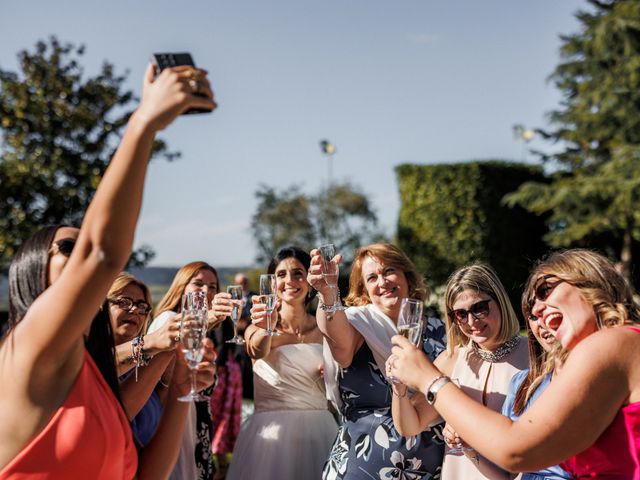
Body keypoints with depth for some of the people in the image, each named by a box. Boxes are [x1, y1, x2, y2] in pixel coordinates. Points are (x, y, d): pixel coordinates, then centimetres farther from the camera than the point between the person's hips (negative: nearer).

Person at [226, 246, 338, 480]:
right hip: (272, 432, -2)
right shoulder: (259, 329, -4)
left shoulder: (324, 329, 4)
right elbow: (257, 351, -29)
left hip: (318, 430, 3)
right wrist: (265, 328, -50)